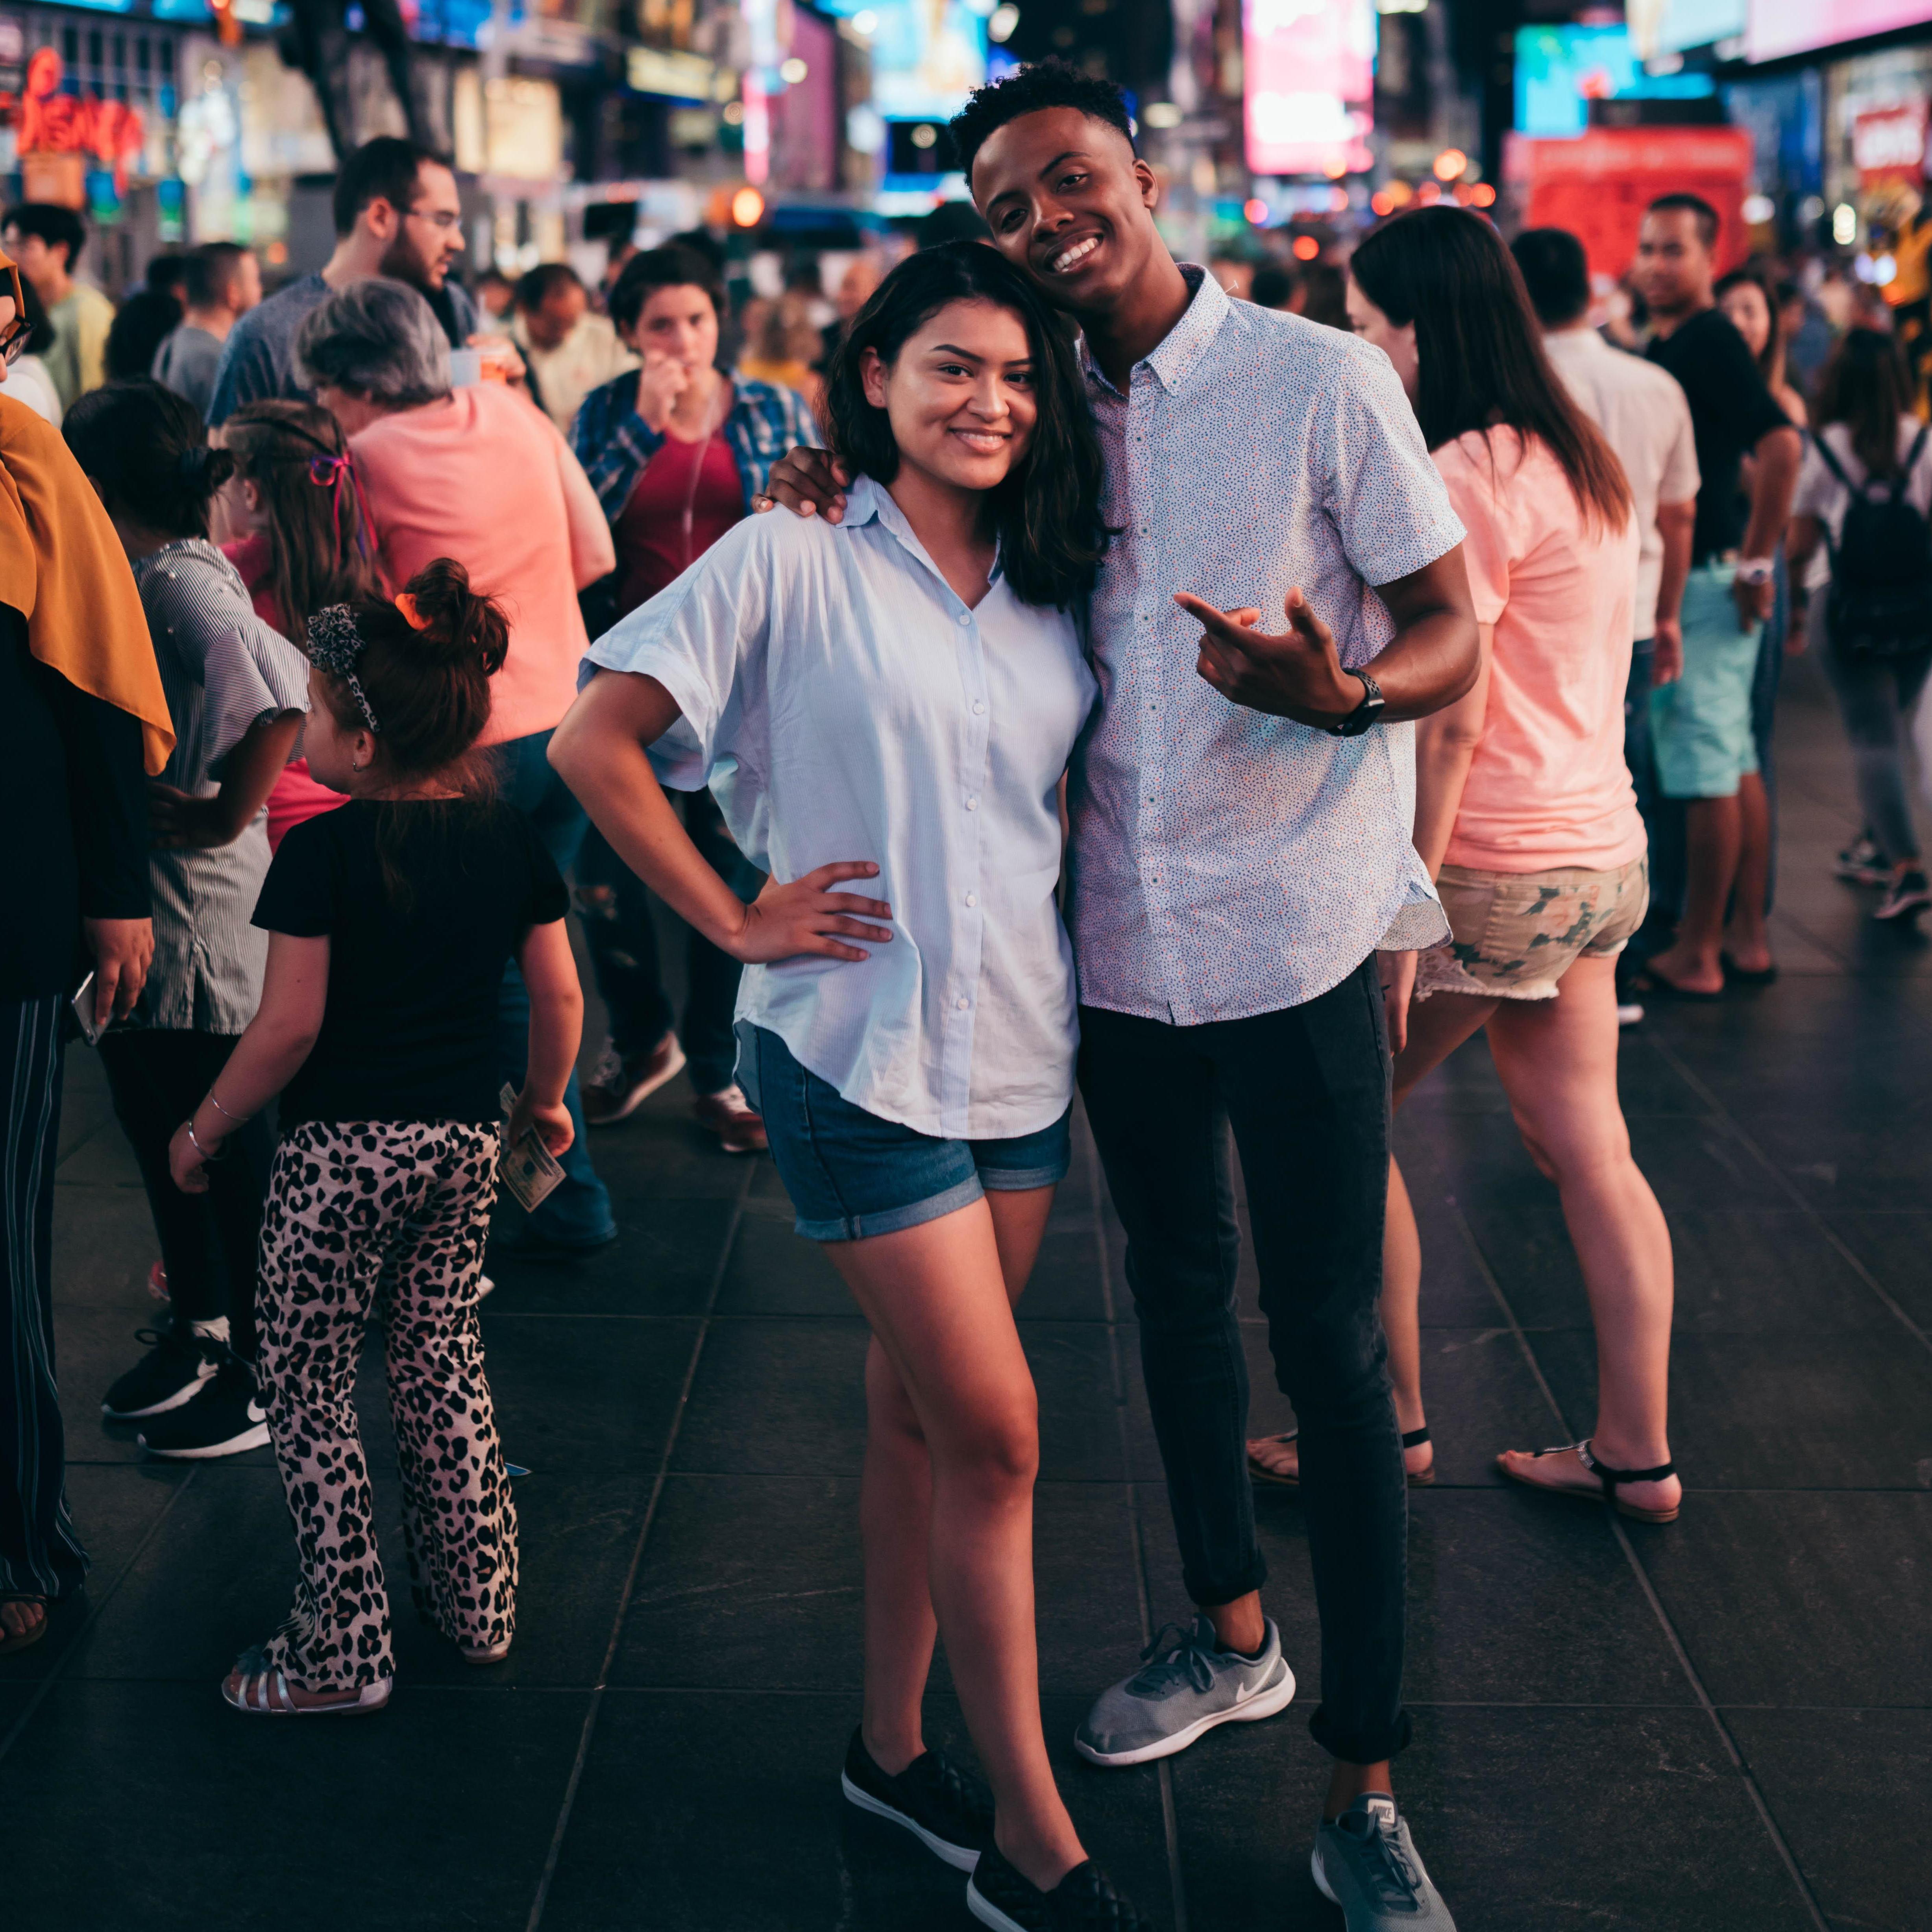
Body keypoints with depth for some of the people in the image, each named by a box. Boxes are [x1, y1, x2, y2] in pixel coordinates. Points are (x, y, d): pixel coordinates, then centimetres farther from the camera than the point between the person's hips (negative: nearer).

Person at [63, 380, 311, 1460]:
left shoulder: (182, 587, -21)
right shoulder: (143, 579, 7)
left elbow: (284, 692, -32)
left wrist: (226, 816, -24)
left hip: (198, 916, -10)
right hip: (128, 909, 10)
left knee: (230, 1140, 3)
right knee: (159, 1129, 21)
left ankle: (264, 1372, 16)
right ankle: (200, 1327, 38)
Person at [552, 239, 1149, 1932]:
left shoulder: (1047, 594, 8)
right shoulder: (794, 563, -9)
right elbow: (597, 743, -10)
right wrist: (737, 921, -10)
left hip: (1021, 1050, 6)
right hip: (859, 1051, -6)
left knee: (924, 1409, 16)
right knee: (995, 1429, -6)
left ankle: (894, 1742, 32)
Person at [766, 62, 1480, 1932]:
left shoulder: (1322, 380, -9)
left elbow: (1450, 633, -7)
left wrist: (1343, 694, -30)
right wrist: (836, 503, -3)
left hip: (1298, 936, -5)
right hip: (1120, 935, 5)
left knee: (1328, 1343, -1)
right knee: (1178, 1290, 19)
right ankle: (1230, 1635, 41)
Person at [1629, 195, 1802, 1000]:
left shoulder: (1710, 340, -14)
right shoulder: (1662, 346, 16)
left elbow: (1780, 443, -25)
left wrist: (1756, 562, -21)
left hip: (1706, 578, -10)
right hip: (1680, 578, 10)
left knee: (1704, 767, -6)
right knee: (1735, 761, 12)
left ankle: (1695, 957, -2)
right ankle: (1748, 941, 19)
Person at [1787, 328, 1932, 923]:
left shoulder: (1825, 449, -5)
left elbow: (1800, 544, 0)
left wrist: (1795, 603, 14)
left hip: (1849, 609, -3)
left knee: (1873, 738, -4)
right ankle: (1875, 847, 31)